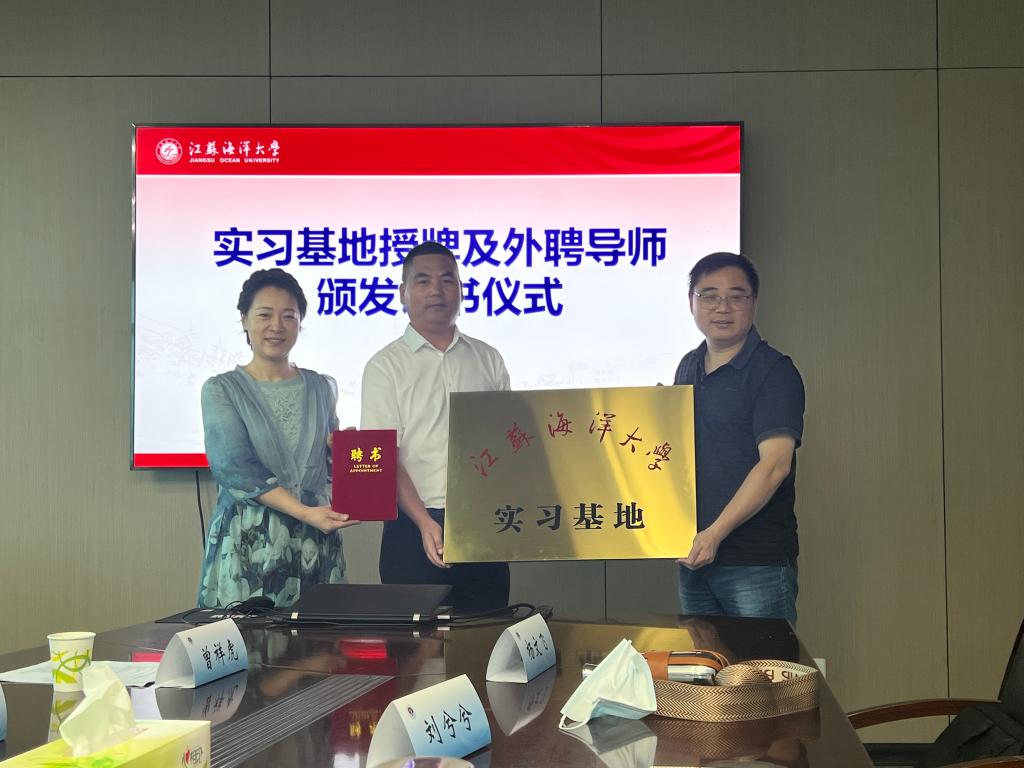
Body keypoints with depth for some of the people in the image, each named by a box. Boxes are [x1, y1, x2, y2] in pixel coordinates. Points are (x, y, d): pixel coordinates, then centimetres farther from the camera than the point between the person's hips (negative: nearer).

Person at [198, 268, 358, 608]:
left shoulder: (322, 388, 12)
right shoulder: (222, 390, 1)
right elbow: (234, 468, -11)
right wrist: (305, 512, -20)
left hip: (316, 545, 3)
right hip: (248, 545, -3)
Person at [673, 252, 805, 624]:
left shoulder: (774, 371, -9)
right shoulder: (688, 367, 13)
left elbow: (774, 465, -18)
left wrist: (716, 532, -24)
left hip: (757, 564, -7)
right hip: (693, 555, 7)